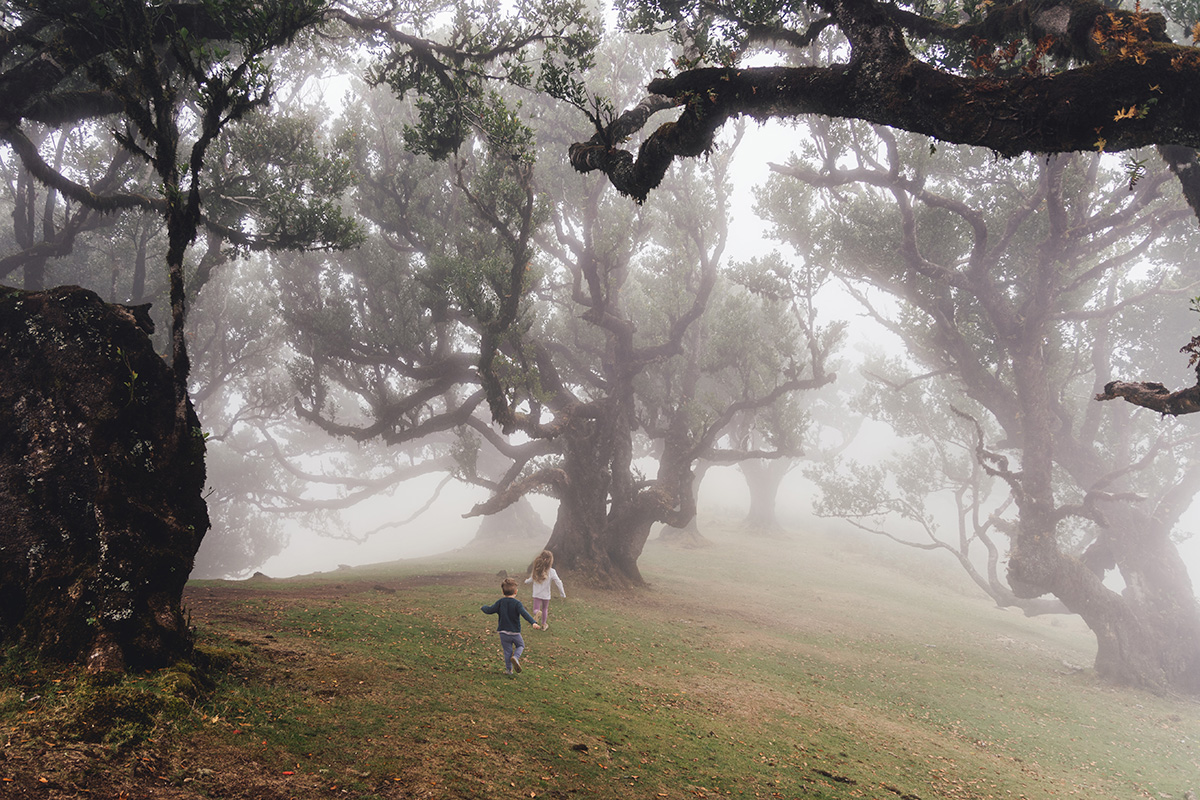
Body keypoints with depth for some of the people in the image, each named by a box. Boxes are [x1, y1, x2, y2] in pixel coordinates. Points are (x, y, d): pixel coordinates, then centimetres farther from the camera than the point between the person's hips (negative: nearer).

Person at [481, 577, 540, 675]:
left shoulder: (500, 602, -3)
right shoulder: (517, 603, -13)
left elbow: (489, 610, 1)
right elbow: (524, 613, -27)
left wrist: (483, 607, 23)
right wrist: (533, 622, -37)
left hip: (503, 632, 3)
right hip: (515, 632, -3)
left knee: (507, 651, 13)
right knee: (520, 645, 19)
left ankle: (509, 669, 16)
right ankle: (515, 657, -8)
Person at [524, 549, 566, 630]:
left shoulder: (536, 570, -9)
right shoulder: (551, 572, -16)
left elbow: (531, 580, 6)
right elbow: (558, 583, -12)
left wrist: (526, 580, 30)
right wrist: (562, 593, 1)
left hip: (537, 594, 0)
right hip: (546, 595, 0)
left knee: (536, 609, 1)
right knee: (545, 609, 22)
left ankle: (537, 612, -34)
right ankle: (544, 624, 34)